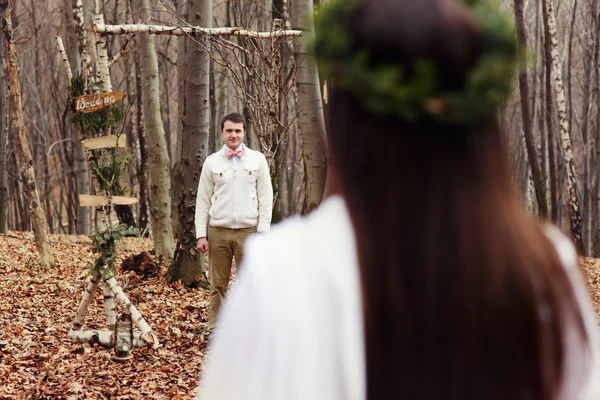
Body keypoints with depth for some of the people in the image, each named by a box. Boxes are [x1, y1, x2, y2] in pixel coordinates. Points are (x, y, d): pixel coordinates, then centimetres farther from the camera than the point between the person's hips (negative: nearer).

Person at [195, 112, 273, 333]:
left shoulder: (257, 160, 5)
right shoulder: (212, 162, 7)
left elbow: (265, 198, 4)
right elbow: (203, 200, 7)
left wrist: (262, 231, -4)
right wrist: (201, 234, 0)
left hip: (248, 231, -1)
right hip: (218, 231, 1)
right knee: (218, 285, 4)